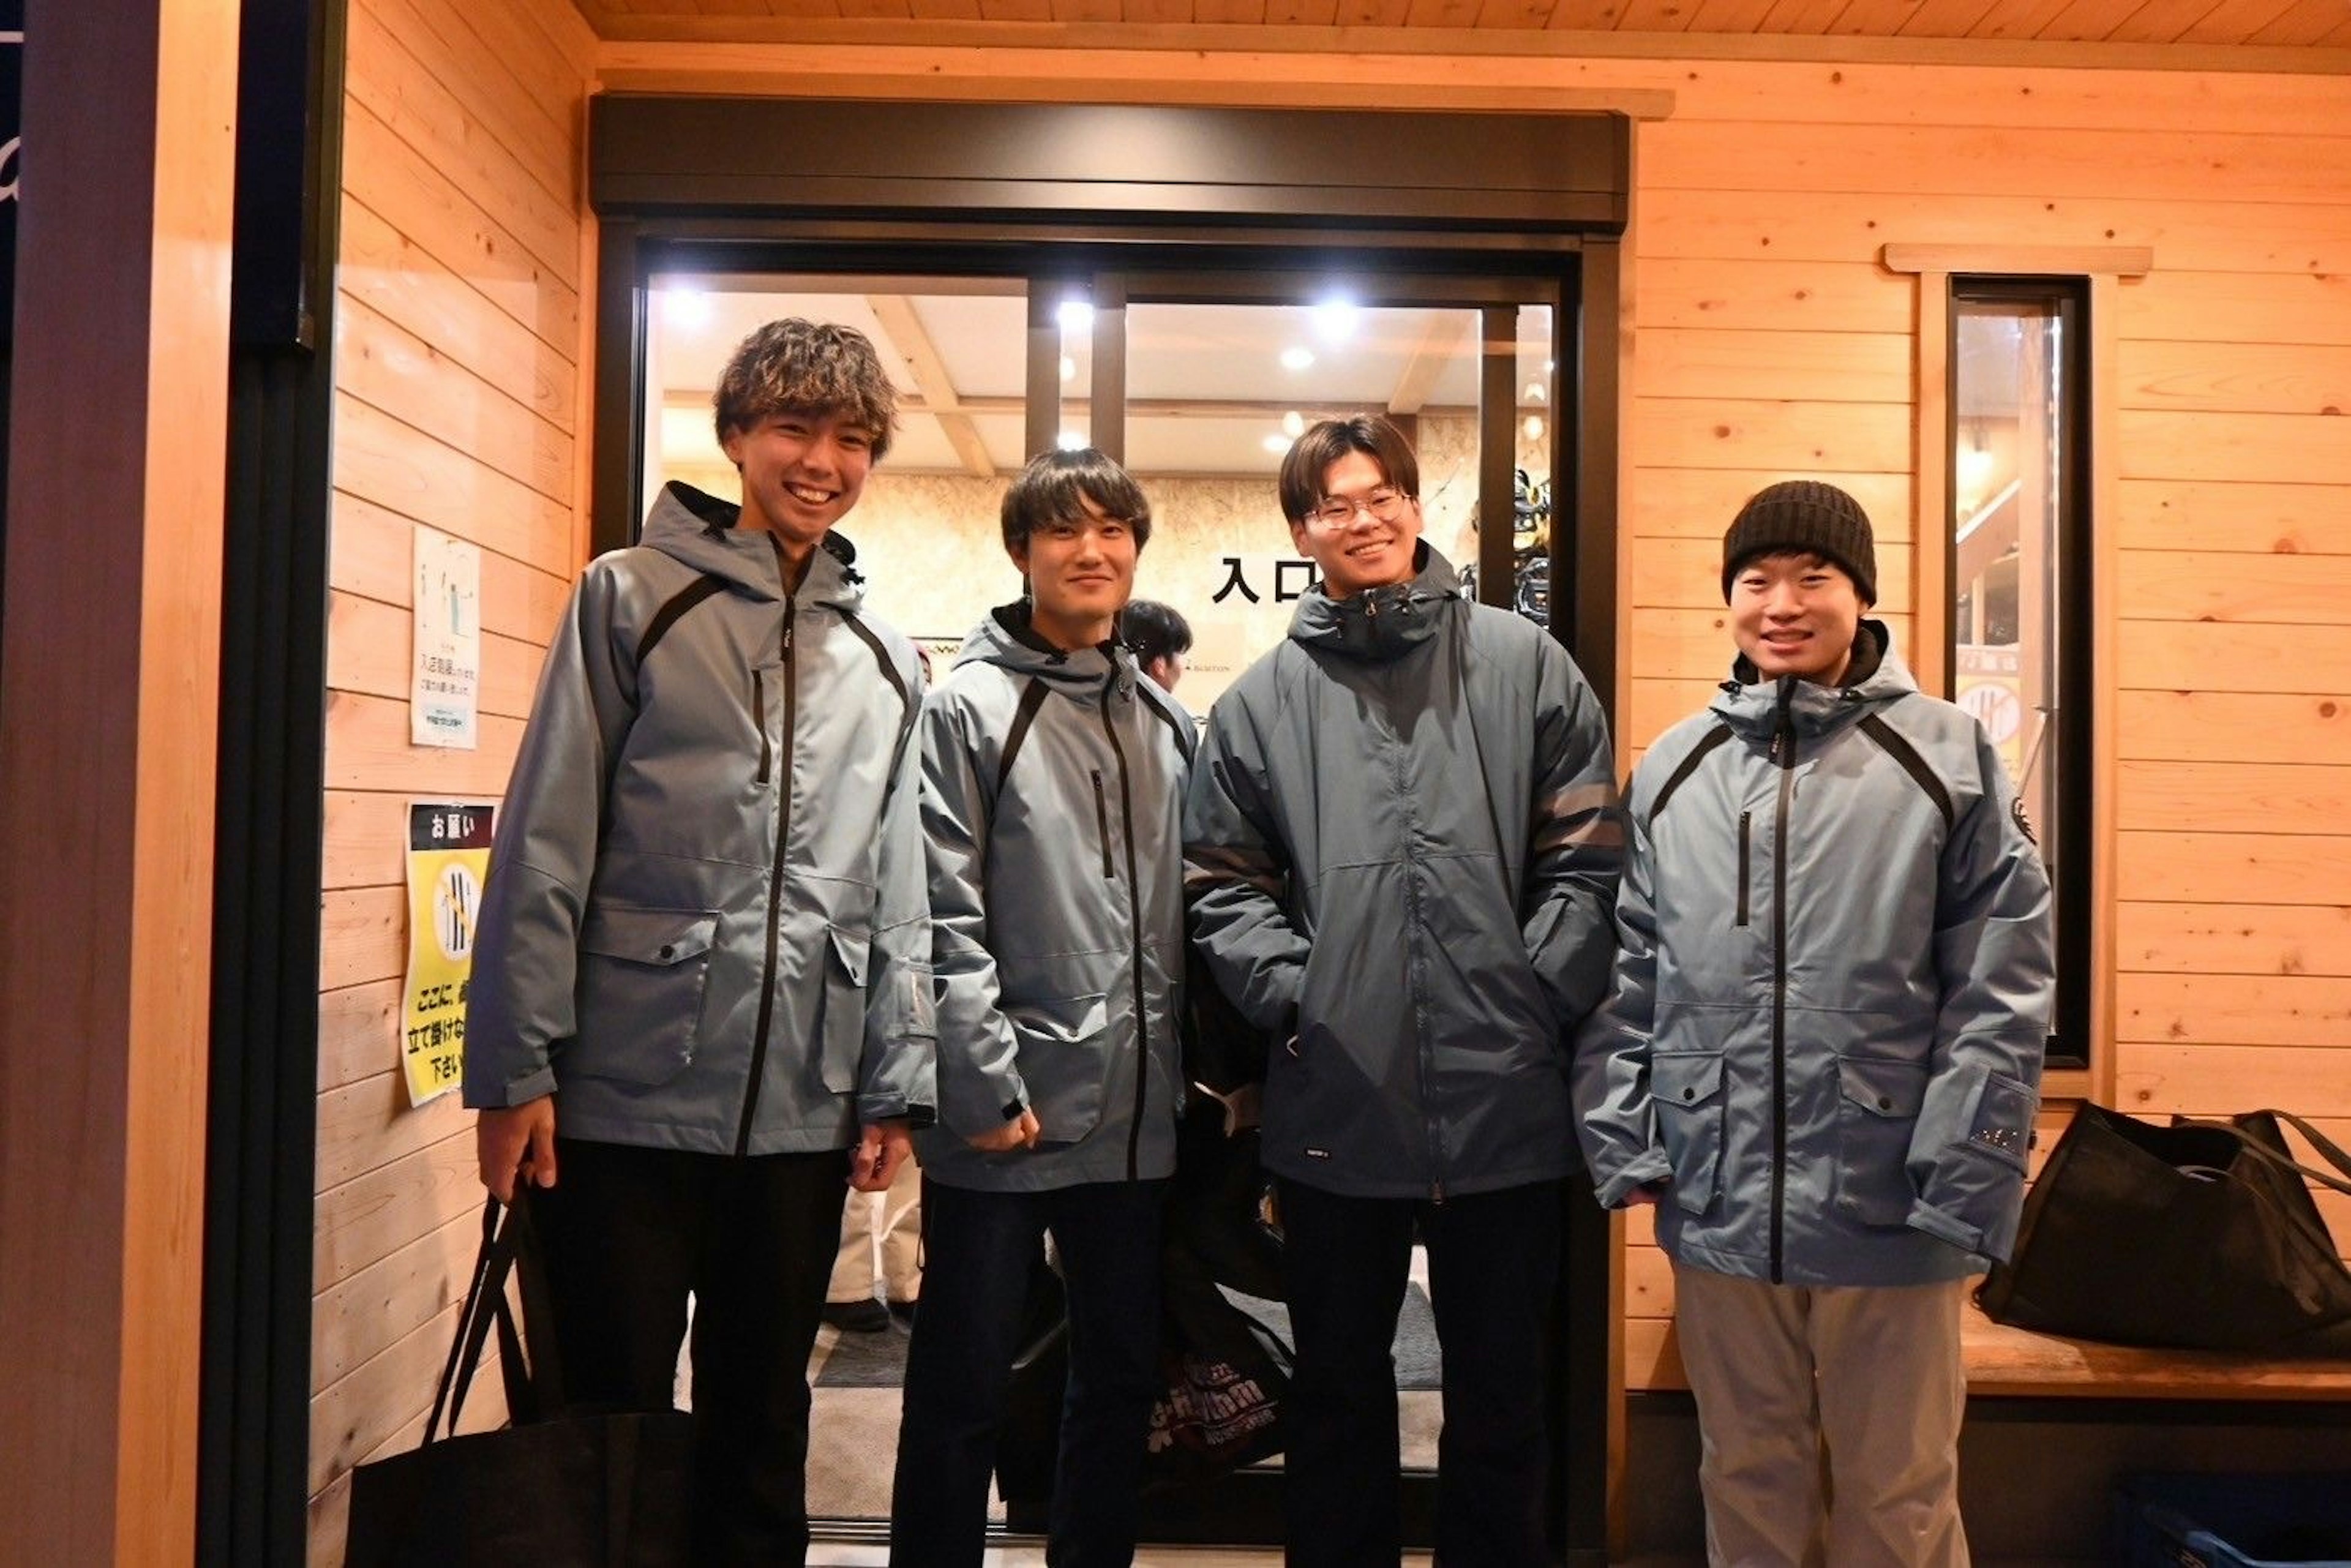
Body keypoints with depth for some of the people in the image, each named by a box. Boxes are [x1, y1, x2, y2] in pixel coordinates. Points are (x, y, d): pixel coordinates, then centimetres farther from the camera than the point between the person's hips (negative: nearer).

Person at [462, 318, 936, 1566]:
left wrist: (895, 1083, 6)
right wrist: (514, 1069, -8)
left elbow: (898, 892, 10)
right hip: (628, 1097, -3)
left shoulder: (887, 658, 10)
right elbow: (543, 850, -5)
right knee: (611, 1420, 9)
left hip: (804, 1110, 4)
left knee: (762, 1427, 16)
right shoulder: (633, 598, -1)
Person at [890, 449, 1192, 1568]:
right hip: (1006, 1113, -5)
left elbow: (1185, 915, 13)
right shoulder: (970, 706, -5)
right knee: (964, 1387, 7)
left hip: (1136, 1115, 6)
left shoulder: (1169, 726, 11)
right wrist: (985, 1085, -17)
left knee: (1122, 1375, 17)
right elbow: (945, 917, -12)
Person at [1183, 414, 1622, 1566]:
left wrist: (1540, 992, -8)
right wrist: (1289, 989, -7)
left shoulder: (1524, 664, 3)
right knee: (1339, 1383, 17)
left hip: (1504, 1096, -1)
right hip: (1334, 1104, 1)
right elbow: (1221, 880, 6)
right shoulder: (1261, 700, 6)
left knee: (1501, 1385, 14)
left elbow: (1586, 857, 0)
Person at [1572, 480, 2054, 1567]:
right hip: (1718, 1204, 3)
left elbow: (2000, 992, -6)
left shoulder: (1947, 757, -3)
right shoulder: (1671, 771, 6)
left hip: (1890, 1209, -2)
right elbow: (1629, 980, 6)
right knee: (1747, 1478, 19)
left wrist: (1962, 1183, -10)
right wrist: (1624, 1144, 0)